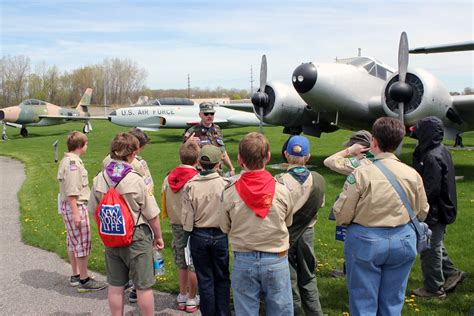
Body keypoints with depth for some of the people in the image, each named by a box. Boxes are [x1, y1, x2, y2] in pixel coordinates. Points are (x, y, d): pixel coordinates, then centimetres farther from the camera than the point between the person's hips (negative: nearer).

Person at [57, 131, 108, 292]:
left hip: (67, 206, 11)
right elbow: (71, 191, -22)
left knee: (72, 242, 17)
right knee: (82, 242, -4)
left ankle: (76, 275, 28)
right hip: (76, 206, -11)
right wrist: (76, 213, -23)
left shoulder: (66, 161, 14)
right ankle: (84, 280, 3)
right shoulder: (73, 163, -18)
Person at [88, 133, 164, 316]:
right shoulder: (136, 180, -19)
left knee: (115, 285, 16)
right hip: (137, 237, -5)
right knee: (143, 287, 8)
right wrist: (158, 236, 2)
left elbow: (94, 211, 6)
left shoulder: (99, 178, -4)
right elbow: (152, 215, -13)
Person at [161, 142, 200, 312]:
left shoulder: (168, 179, -3)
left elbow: (164, 206, 6)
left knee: (181, 264, 18)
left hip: (176, 226, 5)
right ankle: (191, 299, 17)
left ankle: (182, 297, 28)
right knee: (194, 265, 8)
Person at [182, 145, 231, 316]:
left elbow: (186, 216, -7)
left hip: (199, 236, 0)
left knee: (205, 279, 13)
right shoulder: (225, 184, -16)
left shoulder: (190, 186, -13)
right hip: (220, 235, 0)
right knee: (222, 278, 15)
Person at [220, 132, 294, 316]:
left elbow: (225, 228, 1)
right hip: (276, 261, 0)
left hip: (243, 261, 1)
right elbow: (288, 223, 4)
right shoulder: (282, 190, -12)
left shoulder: (229, 193, -12)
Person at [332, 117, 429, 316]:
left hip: (365, 242, -4)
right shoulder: (412, 174, -4)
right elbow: (422, 213, 9)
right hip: (403, 242, 4)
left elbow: (341, 215, -14)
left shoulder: (362, 173, -17)